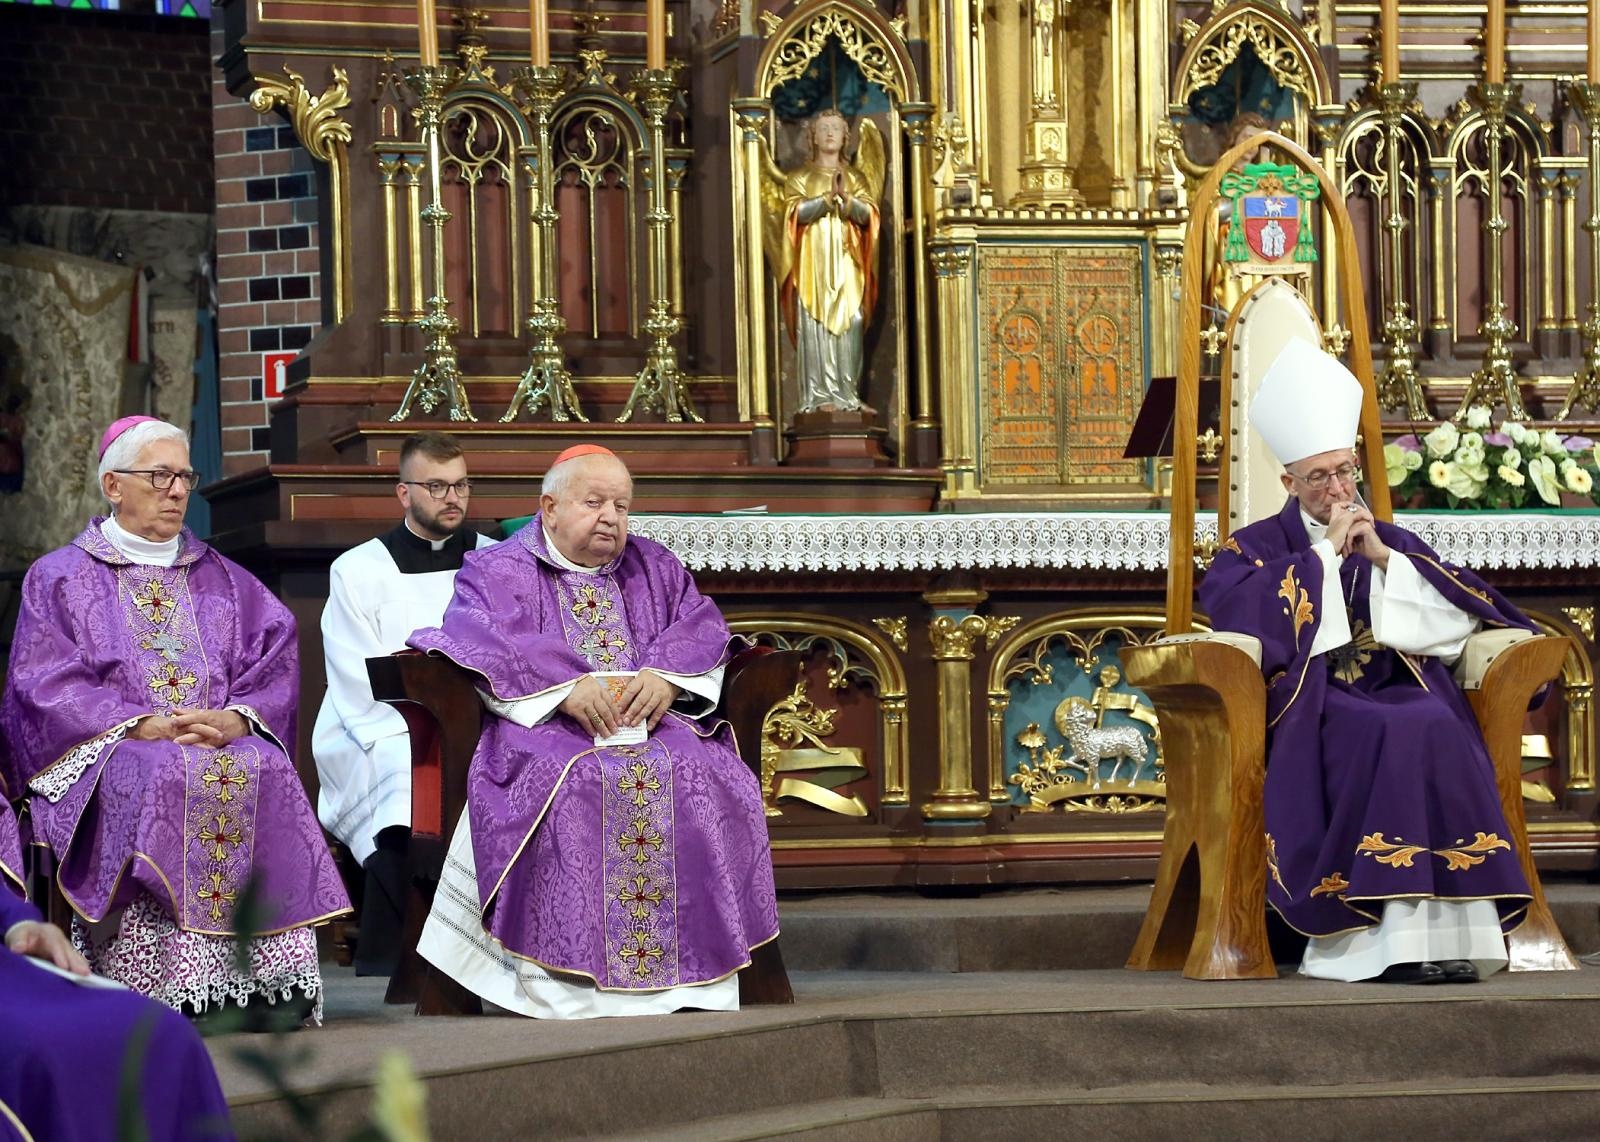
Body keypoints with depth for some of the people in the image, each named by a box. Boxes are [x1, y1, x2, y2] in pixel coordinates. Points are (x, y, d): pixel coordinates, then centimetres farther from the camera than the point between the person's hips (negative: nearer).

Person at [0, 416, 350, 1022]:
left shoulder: (222, 580, 22)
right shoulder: (59, 579, 12)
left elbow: (275, 668, 10)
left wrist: (236, 719, -13)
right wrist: (143, 725, -16)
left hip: (223, 741, 3)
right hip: (105, 750, -3)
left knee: (265, 772, -31)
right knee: (163, 777, -36)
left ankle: (272, 979, -36)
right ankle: (171, 987, -40)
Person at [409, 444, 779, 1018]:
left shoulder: (655, 568, 23)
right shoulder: (496, 571, 9)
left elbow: (700, 628, 10)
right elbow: (480, 641, -10)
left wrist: (668, 676, -13)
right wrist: (566, 686, -24)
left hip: (650, 720, 3)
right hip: (542, 724, -3)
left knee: (712, 777, -26)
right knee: (563, 781, -36)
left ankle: (695, 968, -24)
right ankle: (564, 974, -35)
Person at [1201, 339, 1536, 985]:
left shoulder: (1390, 542, 22)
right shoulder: (1256, 546, 12)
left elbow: (1464, 612, 8)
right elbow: (1233, 612, -11)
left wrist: (1384, 559, -1)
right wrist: (1325, 553, -5)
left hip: (1394, 686, 3)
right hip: (1309, 710, -3)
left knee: (1440, 728, -33)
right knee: (1394, 737, -35)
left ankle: (1448, 928, -39)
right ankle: (1395, 937, -39)